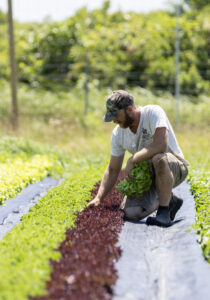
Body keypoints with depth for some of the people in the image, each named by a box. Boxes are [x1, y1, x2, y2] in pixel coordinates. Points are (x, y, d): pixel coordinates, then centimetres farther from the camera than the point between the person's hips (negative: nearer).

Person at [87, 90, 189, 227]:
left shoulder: (153, 112, -20)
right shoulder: (118, 133, -1)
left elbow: (161, 145, -35)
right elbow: (113, 170, 5)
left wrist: (132, 160, -26)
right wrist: (98, 198, -5)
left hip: (176, 167, -6)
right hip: (146, 175, 6)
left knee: (159, 159, -42)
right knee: (131, 213, -17)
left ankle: (164, 211, -22)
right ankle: (170, 200, 12)